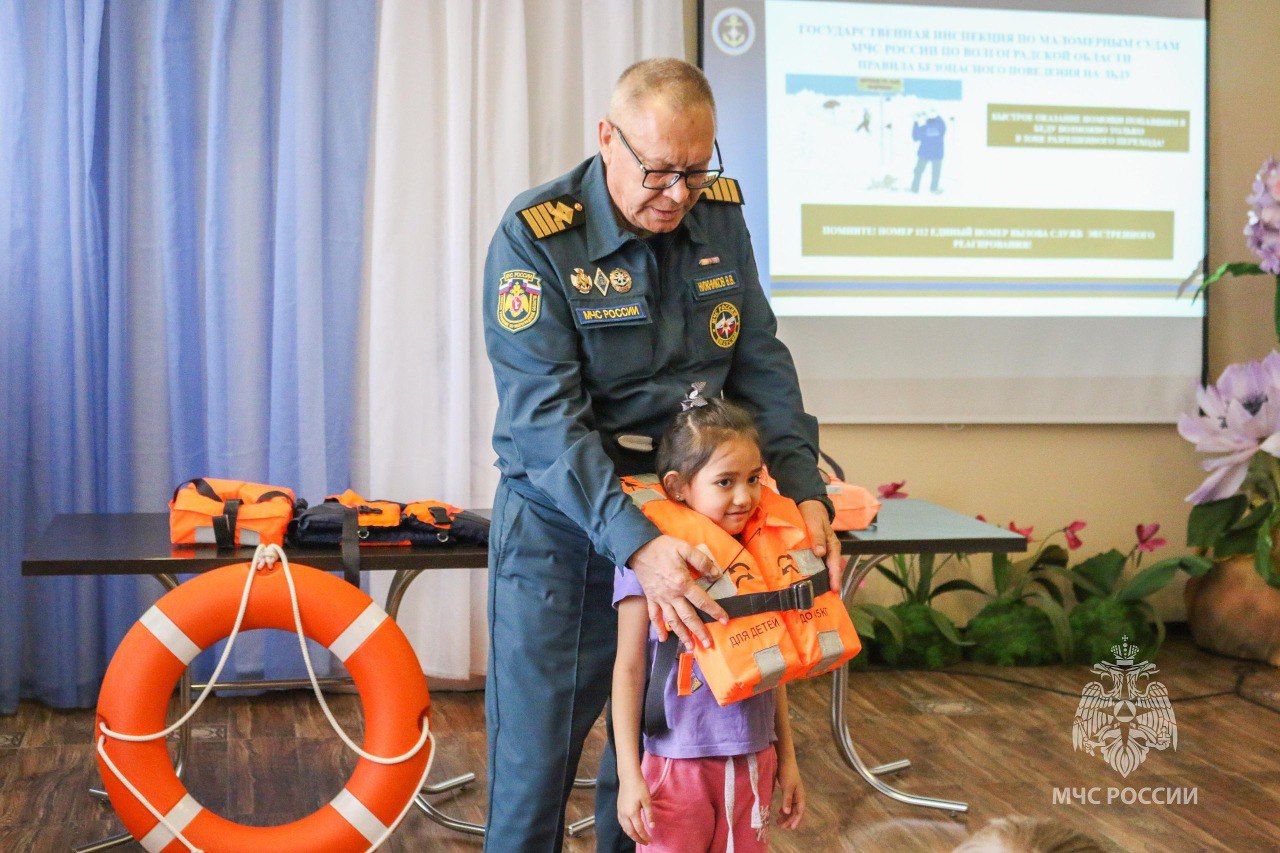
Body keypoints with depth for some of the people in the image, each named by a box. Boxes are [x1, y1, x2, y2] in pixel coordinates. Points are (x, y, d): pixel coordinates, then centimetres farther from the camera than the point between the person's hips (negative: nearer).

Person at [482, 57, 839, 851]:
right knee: (534, 759, 4)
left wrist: (804, 490, -10)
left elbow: (762, 364, 4)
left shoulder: (720, 218, 0)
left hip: (683, 519, 4)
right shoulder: (535, 237, -16)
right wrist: (635, 543, -33)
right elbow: (545, 417, -23)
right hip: (561, 529, -4)